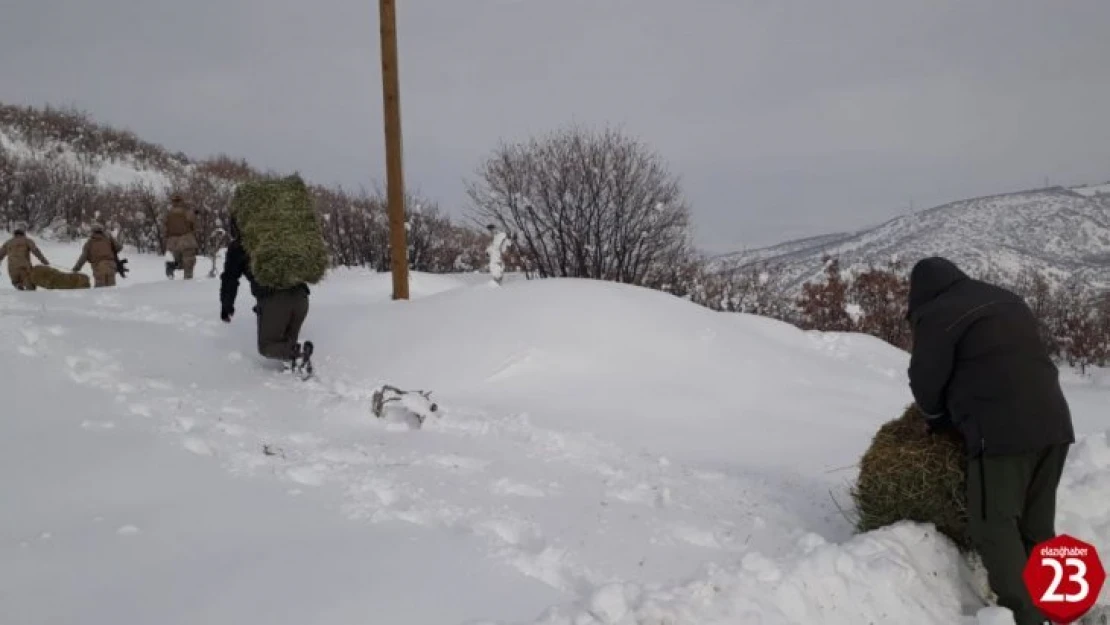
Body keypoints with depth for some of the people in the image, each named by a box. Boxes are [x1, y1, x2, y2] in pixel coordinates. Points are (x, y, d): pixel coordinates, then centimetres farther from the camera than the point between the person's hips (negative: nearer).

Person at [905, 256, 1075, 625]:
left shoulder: (937, 314, -4)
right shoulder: (1008, 301, 22)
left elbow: (926, 380, -2)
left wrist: (937, 418, 19)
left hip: (1002, 431, -8)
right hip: (1053, 423, 8)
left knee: (995, 525, -2)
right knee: (1037, 526, 15)